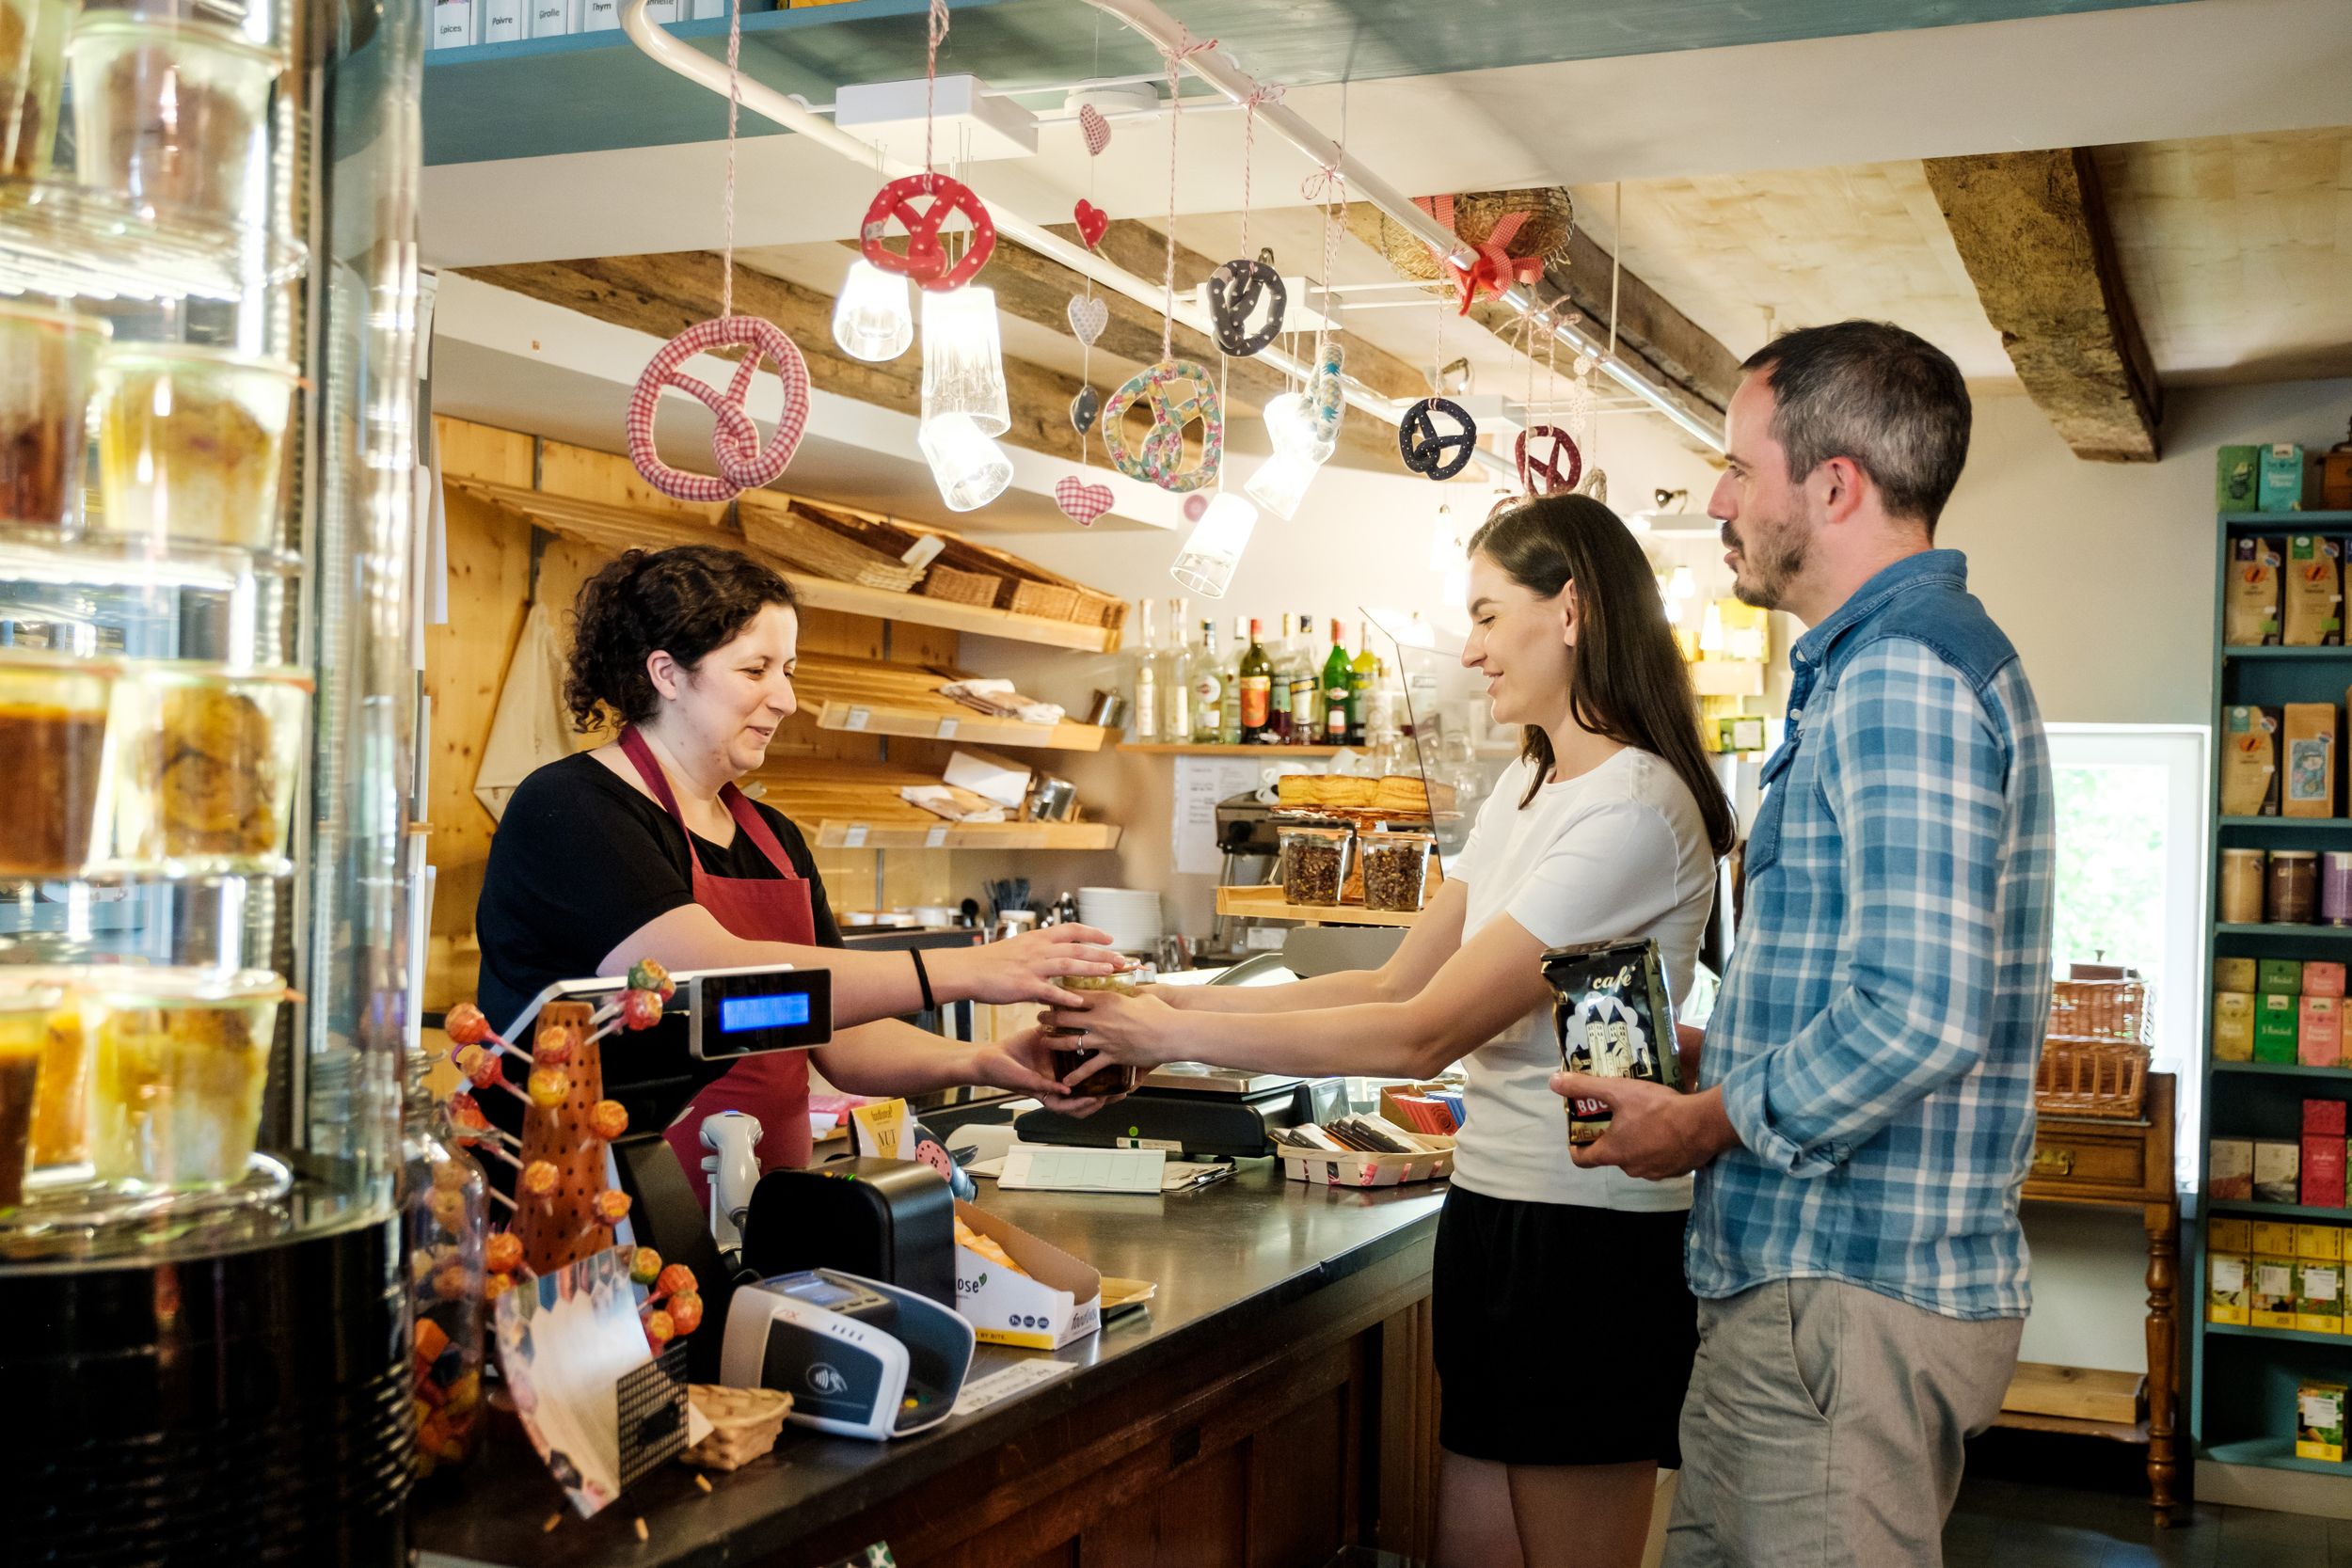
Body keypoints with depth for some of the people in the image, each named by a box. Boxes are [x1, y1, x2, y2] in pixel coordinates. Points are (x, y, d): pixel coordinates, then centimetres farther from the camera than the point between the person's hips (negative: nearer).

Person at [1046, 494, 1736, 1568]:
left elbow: (1423, 1034, -21)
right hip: (1491, 1213, 9)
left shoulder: (1633, 808, -18)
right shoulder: (1525, 787, 13)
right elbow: (1396, 984, 11)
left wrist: (1179, 1036, -17)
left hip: (1589, 1242, -8)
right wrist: (1180, 1000, 2)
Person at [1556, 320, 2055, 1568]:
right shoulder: (1899, 656, 18)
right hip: (1803, 1281, 10)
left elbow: (1918, 1018, -27)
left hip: (1851, 1293, -10)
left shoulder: (1900, 676, -18)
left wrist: (1711, 1122, -13)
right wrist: (1714, 1052, 14)